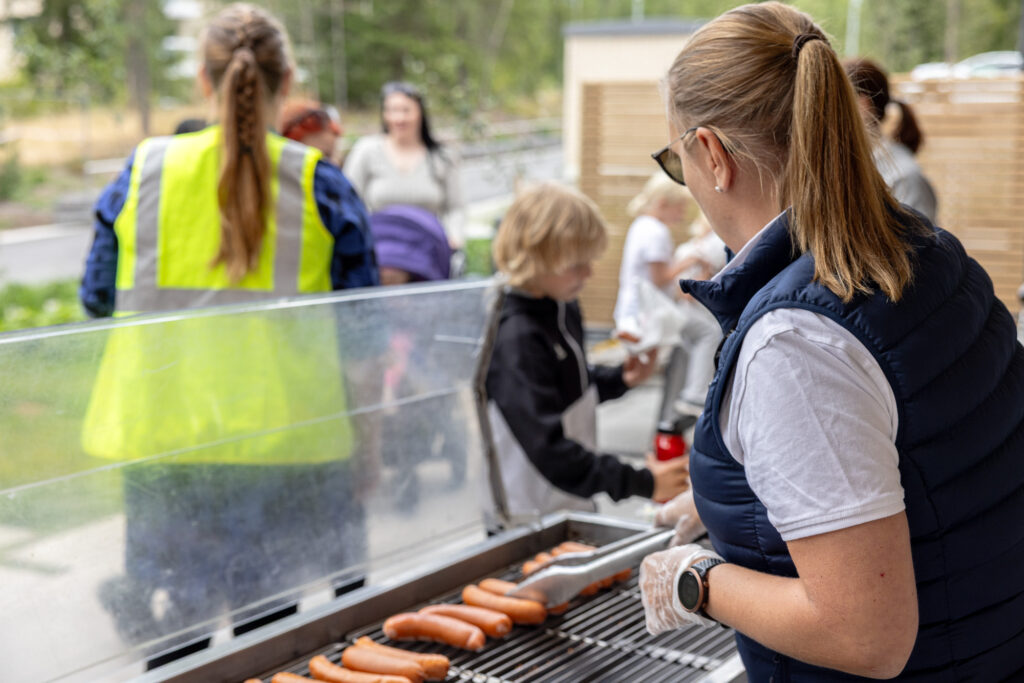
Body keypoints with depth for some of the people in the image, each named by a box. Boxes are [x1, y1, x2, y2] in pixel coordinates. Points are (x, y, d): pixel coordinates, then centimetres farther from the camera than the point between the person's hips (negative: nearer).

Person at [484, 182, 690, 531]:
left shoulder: (564, 309, 3)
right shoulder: (515, 339, -25)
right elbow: (548, 448, -30)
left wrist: (620, 379, 2)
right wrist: (642, 482, -29)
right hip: (529, 517, -8)